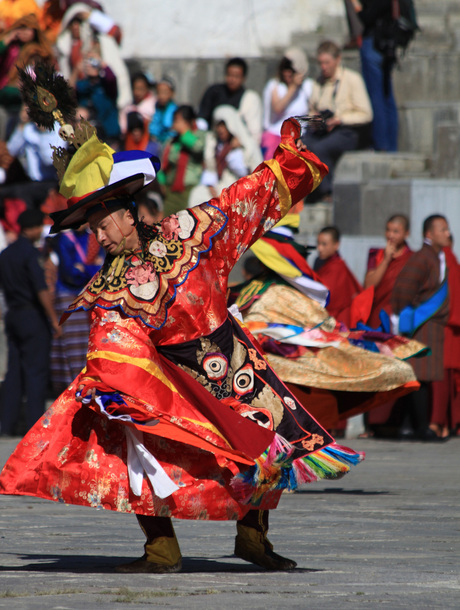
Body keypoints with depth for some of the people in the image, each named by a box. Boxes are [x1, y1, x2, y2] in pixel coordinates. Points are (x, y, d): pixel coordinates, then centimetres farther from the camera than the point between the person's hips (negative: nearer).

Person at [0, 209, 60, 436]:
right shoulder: (29, 252, -14)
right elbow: (41, 289, -19)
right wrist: (53, 319, -14)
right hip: (33, 316, -7)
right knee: (36, 372, -3)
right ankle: (35, 425, -4)